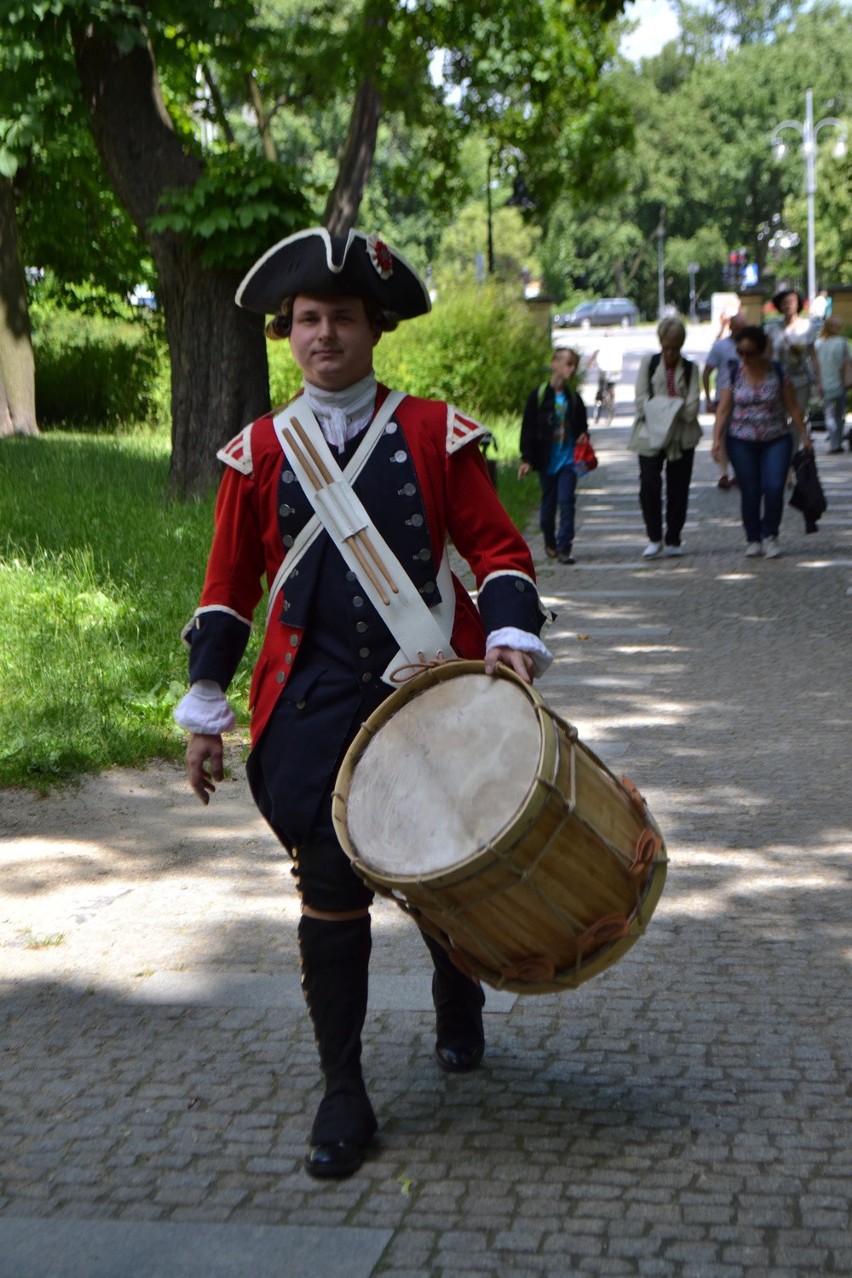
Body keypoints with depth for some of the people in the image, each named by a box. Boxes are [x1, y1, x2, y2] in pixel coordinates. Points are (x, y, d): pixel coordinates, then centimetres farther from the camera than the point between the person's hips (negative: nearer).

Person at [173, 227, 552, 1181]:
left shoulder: (435, 433, 2)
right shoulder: (259, 452, 5)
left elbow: (497, 547, 1)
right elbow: (228, 590, 9)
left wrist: (512, 636, -16)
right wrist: (205, 711, 6)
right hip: (315, 707, 0)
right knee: (330, 888, -3)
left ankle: (458, 1009, 44)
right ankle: (343, 1095, 8)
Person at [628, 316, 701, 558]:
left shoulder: (690, 368, 8)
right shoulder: (648, 363, 8)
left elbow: (693, 403, -2)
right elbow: (641, 398, 0)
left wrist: (673, 412, -16)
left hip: (682, 436, 1)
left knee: (678, 489, 3)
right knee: (649, 485, -13)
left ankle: (673, 540, 13)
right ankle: (654, 538, -1)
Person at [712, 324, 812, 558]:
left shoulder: (778, 372, -2)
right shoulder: (734, 374, -1)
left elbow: (792, 407, 2)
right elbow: (724, 409, -1)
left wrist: (804, 434, 1)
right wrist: (717, 438, -10)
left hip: (776, 440, -1)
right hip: (742, 442, 1)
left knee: (774, 487, -13)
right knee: (750, 492, 0)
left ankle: (770, 535, 5)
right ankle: (753, 539, 15)